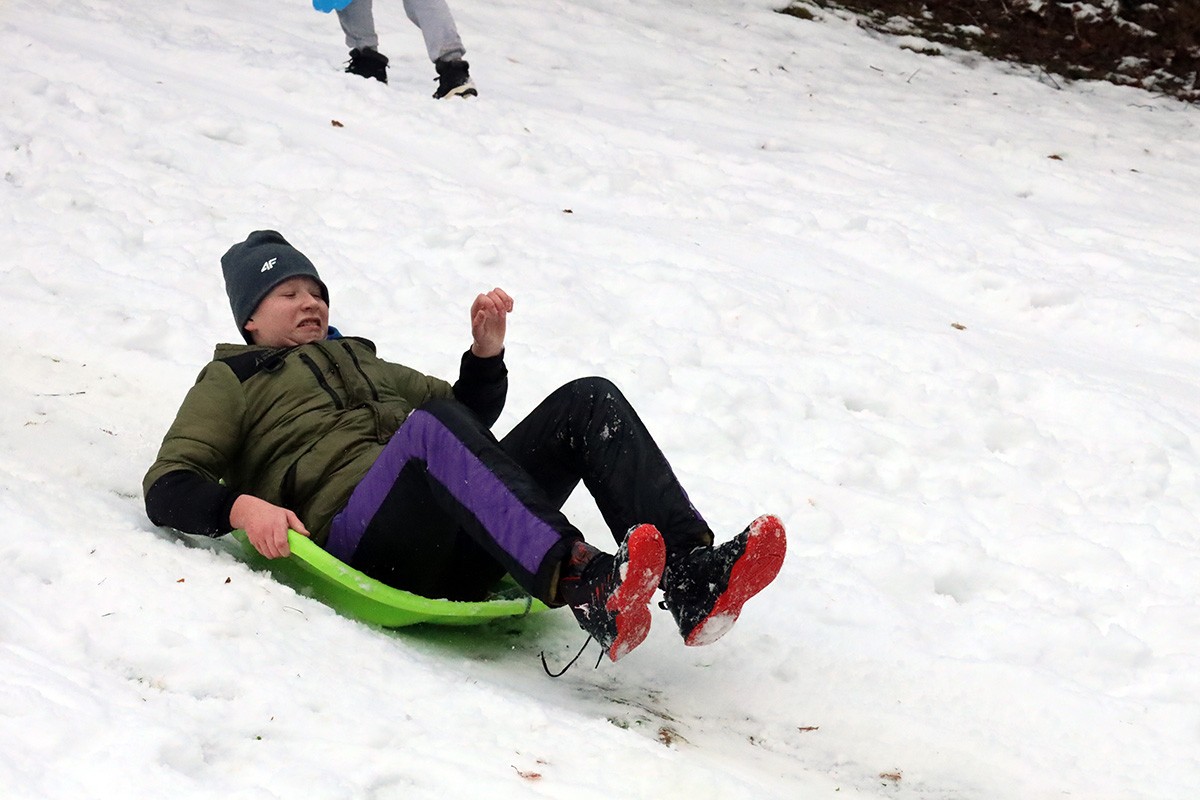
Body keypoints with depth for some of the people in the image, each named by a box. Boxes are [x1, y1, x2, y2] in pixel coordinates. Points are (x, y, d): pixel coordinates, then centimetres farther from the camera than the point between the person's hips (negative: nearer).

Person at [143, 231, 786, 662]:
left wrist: (486, 352, 18)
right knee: (433, 425, -36)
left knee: (588, 401, -10)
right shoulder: (231, 382, 22)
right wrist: (241, 507, -14)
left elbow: (471, 416, 39)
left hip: (461, 549, 6)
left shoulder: (361, 362, 39)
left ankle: (692, 580, -32)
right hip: (356, 539, -6)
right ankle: (585, 587, -57)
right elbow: (167, 488, 7)